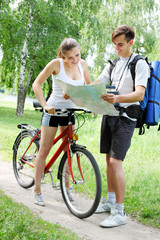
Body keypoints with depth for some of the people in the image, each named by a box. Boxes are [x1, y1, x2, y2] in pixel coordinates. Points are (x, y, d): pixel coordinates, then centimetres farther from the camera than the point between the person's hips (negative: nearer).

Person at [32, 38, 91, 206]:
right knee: (44, 150, 0)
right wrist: (45, 105, -29)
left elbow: (89, 86, 10)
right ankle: (37, 190, 8)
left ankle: (66, 186, 26)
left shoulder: (82, 64, -2)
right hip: (53, 110, -5)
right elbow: (36, 84, -17)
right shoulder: (56, 64, -16)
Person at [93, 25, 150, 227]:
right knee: (109, 159, 12)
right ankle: (110, 201, 26)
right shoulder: (113, 64, 15)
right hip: (109, 115, 7)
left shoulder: (140, 64, -8)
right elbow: (95, 85, 12)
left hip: (125, 118, -7)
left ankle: (119, 212, -8)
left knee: (115, 162, -14)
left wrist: (117, 98, -38)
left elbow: (139, 94, -20)